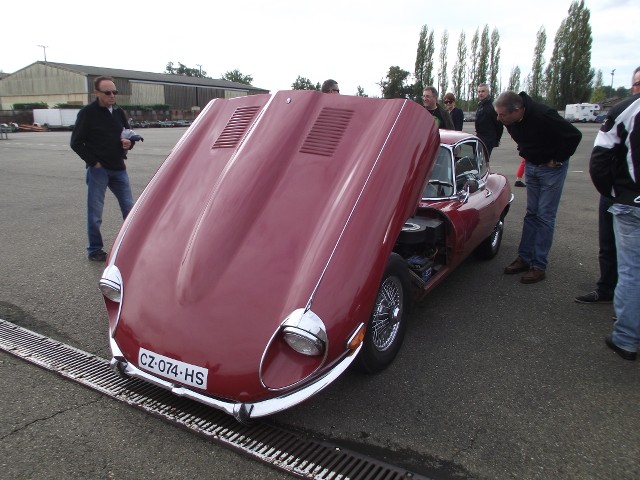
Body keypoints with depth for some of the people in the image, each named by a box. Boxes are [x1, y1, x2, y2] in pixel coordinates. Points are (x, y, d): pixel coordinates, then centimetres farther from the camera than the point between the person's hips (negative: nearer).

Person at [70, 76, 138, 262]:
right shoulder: (87, 113, -8)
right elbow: (76, 143, -7)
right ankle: (94, 250, 15)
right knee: (95, 212, 3)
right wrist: (94, 162, -11)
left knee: (129, 207, 8)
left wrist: (129, 143, -6)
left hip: (118, 169, 5)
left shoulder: (118, 112, 8)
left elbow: (129, 134, 17)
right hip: (98, 170, -5)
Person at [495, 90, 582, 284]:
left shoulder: (543, 115, -30)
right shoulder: (510, 120, -9)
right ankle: (524, 258, 18)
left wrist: (557, 160, -17)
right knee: (531, 214, 11)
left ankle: (539, 266, 2)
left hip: (551, 168, -6)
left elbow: (574, 135, -23)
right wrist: (525, 154, 6)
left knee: (545, 216, -4)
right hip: (531, 166, 6)